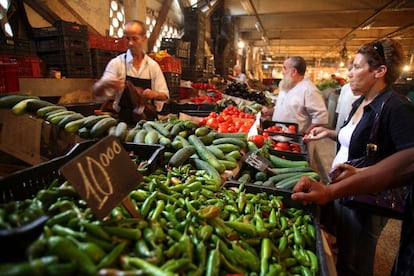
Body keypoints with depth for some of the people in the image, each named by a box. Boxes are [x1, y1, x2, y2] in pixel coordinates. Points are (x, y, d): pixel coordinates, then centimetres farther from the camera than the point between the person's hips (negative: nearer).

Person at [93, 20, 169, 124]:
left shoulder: (153, 65, 5)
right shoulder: (117, 63, -1)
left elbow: (165, 95, 8)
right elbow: (97, 92, -7)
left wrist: (154, 94, -14)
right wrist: (104, 84, -29)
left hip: (149, 120, 2)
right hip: (124, 121, -1)